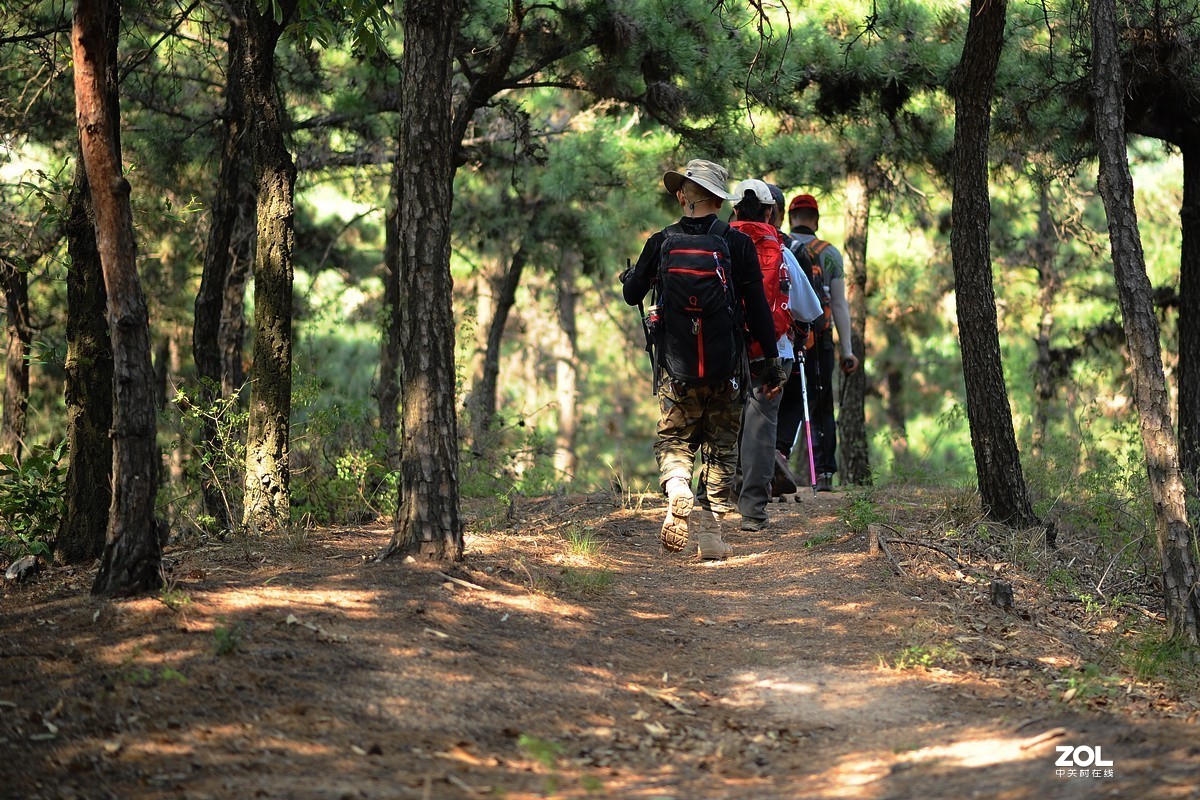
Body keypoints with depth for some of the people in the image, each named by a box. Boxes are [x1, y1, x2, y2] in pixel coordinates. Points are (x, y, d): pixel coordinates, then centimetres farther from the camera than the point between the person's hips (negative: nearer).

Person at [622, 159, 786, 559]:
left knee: (673, 440, 13)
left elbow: (632, 295, 11)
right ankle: (712, 532, 8)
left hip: (677, 366, 0)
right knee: (721, 448, 12)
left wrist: (628, 276, 34)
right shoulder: (739, 244, -4)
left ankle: (676, 488, -18)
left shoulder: (661, 243, -1)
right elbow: (757, 309, -5)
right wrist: (771, 360, 3)